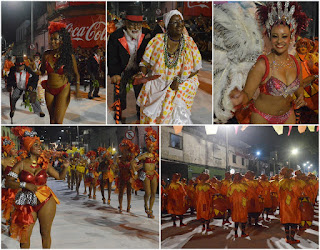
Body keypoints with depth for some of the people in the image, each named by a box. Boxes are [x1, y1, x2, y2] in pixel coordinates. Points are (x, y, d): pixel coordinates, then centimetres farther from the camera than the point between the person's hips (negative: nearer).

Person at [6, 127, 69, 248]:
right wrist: (26, 185, -18)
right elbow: (8, 182, -8)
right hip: (28, 203, -1)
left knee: (46, 233, 6)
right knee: (25, 235, -1)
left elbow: (60, 177, 12)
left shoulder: (44, 164, 4)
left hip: (46, 201, 1)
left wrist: (65, 167, -6)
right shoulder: (21, 164, -2)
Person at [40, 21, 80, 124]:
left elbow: (76, 74, 2)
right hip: (49, 91, 3)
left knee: (58, 121, -12)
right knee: (52, 120, 9)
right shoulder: (46, 55, -2)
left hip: (63, 90, -3)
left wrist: (77, 89, -10)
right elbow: (41, 71, 13)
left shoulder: (69, 56, -8)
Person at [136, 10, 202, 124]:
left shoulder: (189, 43, 0)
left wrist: (179, 80, -12)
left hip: (183, 83, 0)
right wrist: (142, 74, -17)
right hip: (157, 82, 0)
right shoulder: (157, 40, 0)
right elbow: (146, 61, 4)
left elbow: (196, 68, 0)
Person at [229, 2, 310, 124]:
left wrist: (300, 96, -6)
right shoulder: (262, 64, -21)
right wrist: (241, 98, -46)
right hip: (262, 117, -5)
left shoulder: (296, 63, -4)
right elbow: (247, 94, -24)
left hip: (287, 116, 5)